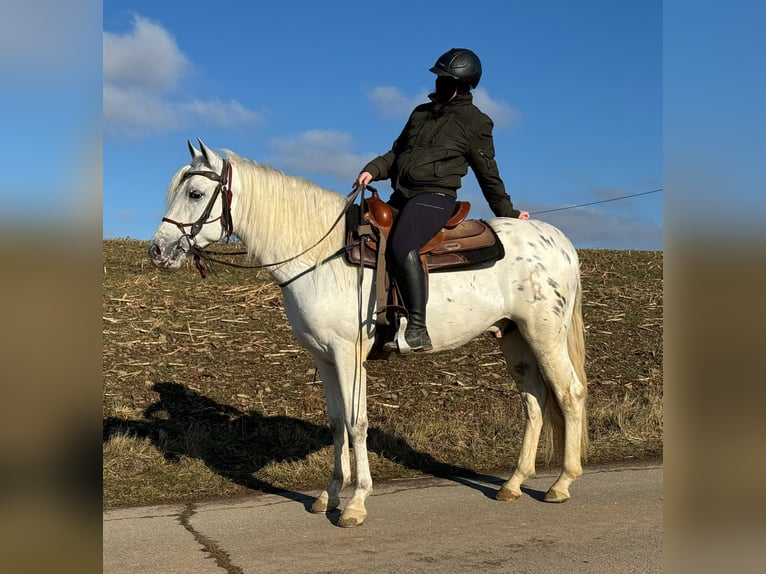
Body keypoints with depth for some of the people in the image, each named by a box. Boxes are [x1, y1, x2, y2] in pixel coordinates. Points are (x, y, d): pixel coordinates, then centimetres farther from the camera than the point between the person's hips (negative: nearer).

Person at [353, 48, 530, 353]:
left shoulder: (475, 123, 4)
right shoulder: (421, 113, 21)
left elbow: (488, 174, 11)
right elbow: (396, 154, 25)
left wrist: (507, 213, 15)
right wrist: (372, 170, 5)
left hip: (435, 197, -7)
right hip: (401, 196, 8)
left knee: (402, 246, -34)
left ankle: (417, 328, -36)